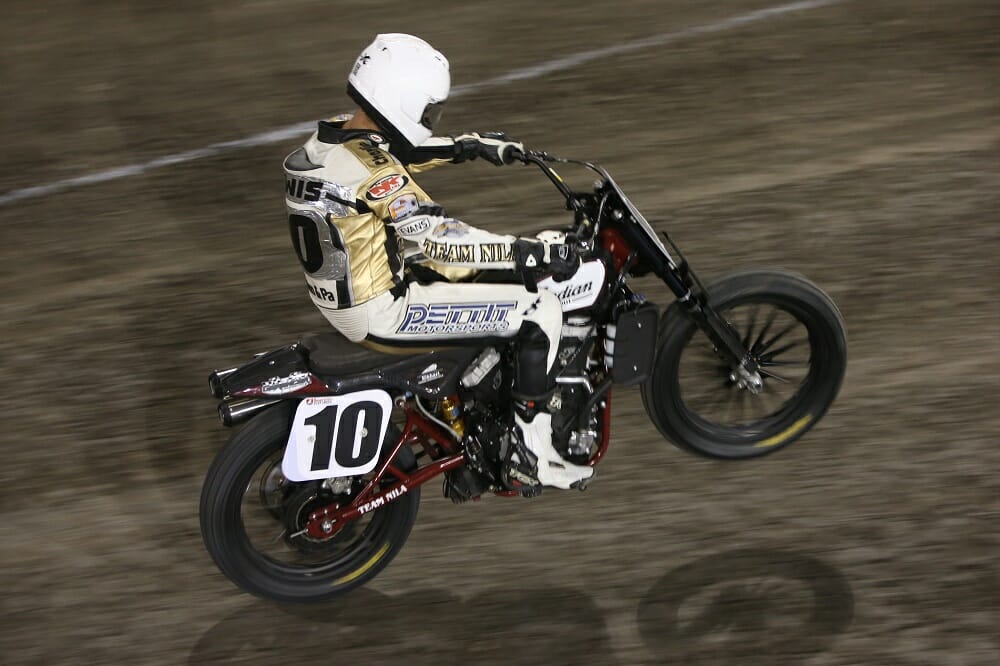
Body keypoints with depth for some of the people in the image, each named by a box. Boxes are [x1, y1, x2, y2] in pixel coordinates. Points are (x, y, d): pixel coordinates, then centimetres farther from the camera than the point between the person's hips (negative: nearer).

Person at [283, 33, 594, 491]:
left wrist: (472, 146, 21)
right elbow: (441, 242, -30)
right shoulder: (375, 178, -27)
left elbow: (398, 149, 20)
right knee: (540, 310, -10)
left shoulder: (331, 137, 1)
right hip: (381, 311, -10)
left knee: (474, 268, 32)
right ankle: (531, 454, -3)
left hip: (338, 294, 10)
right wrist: (536, 253, -27)